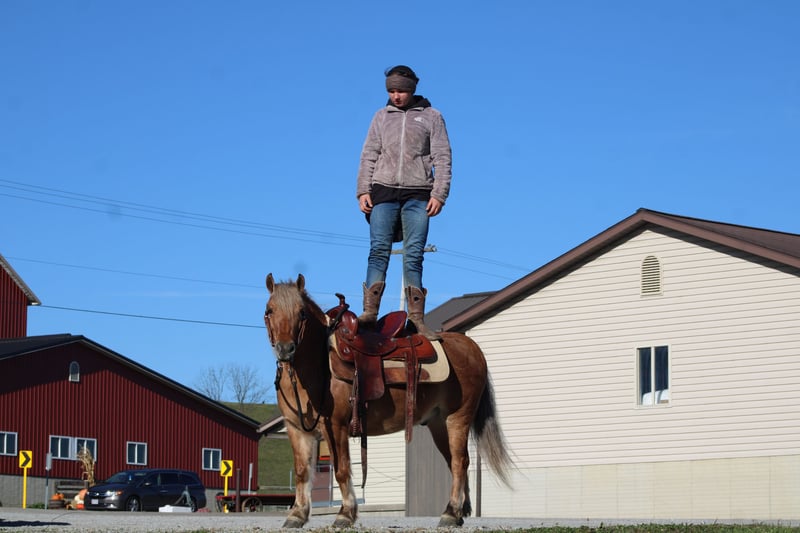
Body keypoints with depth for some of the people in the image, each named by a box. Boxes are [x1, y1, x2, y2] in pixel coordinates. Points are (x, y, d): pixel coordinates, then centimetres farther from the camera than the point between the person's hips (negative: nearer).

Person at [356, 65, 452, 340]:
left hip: (418, 194, -1)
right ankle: (370, 311, -15)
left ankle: (416, 317, -5)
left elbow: (442, 158, 4)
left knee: (414, 255, -4)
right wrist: (363, 190, 2)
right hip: (383, 191, 1)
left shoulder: (431, 116, 9)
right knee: (379, 250, -9)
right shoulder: (381, 116, 15)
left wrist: (439, 194, -6)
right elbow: (369, 156, 14)